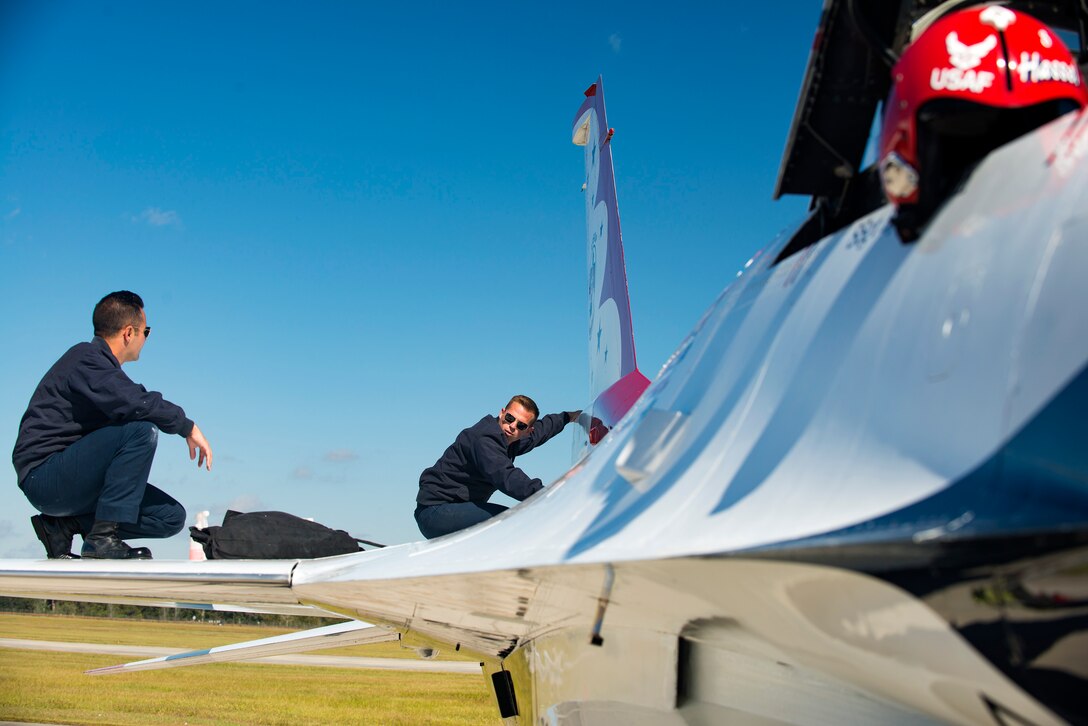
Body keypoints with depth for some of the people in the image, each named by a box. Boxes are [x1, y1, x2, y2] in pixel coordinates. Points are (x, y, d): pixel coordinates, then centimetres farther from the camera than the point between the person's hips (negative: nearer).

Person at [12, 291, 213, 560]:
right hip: (44, 475, -9)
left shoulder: (100, 365, 18)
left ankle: (63, 525, 3)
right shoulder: (85, 358, -13)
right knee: (142, 430, -28)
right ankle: (102, 537, -23)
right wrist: (187, 427, -18)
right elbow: (136, 403, -28)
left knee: (171, 517, -1)